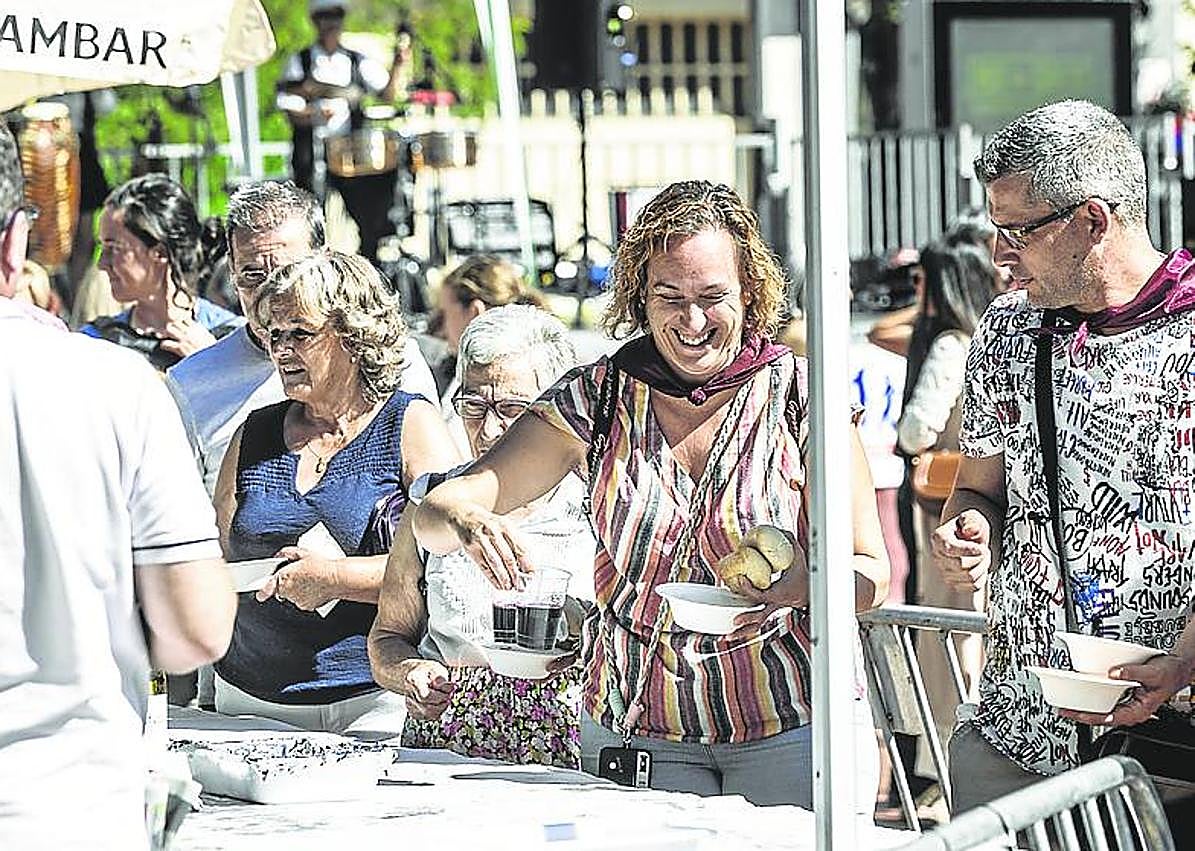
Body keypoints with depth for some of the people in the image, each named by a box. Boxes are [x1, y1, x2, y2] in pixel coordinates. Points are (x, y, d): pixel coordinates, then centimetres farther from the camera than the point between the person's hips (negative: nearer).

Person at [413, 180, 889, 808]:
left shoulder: (800, 396, -6)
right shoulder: (598, 398, -1)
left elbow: (871, 574, -3)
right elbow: (431, 515, -4)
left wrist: (806, 583, -26)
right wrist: (461, 522, -28)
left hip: (791, 733, -1)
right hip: (631, 728, 1)